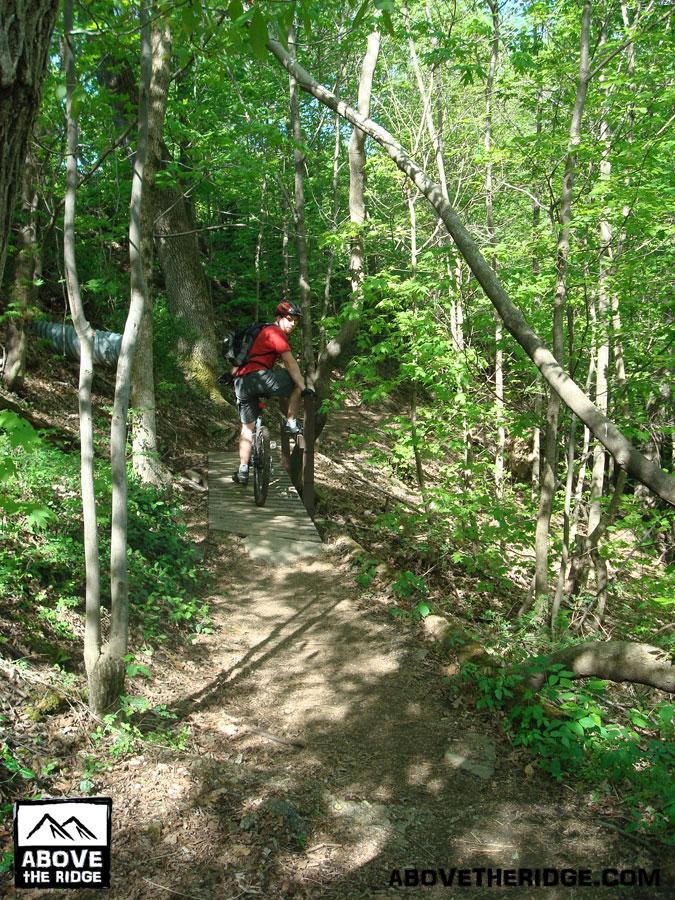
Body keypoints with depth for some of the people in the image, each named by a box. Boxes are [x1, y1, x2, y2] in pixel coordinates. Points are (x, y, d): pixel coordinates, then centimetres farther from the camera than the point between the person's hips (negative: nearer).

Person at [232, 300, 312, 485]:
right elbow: (290, 363, -10)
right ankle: (291, 423, 7)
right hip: (258, 376, -9)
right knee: (298, 384, 6)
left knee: (247, 427, 13)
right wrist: (303, 387, -13)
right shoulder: (276, 332, -3)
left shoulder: (265, 332, 28)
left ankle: (243, 471, 11)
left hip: (241, 383, 10)